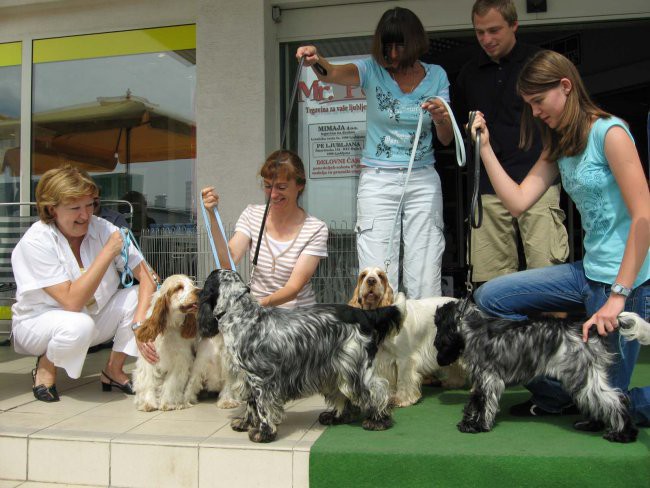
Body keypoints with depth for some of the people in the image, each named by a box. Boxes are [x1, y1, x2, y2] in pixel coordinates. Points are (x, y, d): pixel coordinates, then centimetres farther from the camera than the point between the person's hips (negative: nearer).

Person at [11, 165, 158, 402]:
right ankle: (45, 367, -3)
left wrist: (140, 324, -35)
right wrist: (108, 252, -31)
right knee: (78, 325, -38)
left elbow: (146, 279, -18)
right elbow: (72, 302, -32)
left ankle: (113, 369, -2)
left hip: (94, 315, 5)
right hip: (38, 322, -4)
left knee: (138, 296, -21)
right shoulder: (36, 242, -23)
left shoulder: (102, 228, -13)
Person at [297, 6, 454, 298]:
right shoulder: (373, 70, -1)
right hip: (377, 179, -1)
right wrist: (317, 61, -45)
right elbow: (334, 74, -23)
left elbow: (446, 139, 4)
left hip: (423, 181, 2)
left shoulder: (436, 76, 4)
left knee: (426, 281, 1)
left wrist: (441, 118, -18)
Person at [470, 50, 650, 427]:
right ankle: (556, 395, 12)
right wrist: (485, 148, 0)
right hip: (589, 271, 8)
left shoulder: (609, 131, -13)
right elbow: (518, 201, 4)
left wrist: (618, 296, -23)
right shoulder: (559, 148, 12)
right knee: (489, 298, 0)